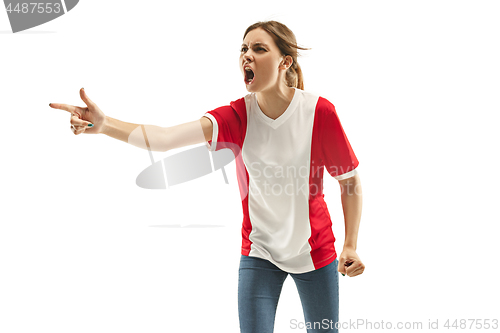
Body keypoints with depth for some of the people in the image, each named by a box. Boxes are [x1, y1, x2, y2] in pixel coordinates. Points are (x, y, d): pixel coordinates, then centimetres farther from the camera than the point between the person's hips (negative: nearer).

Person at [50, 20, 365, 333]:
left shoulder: (319, 111, -17)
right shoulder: (237, 115, -14)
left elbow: (351, 180, -6)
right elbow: (166, 137, -29)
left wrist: (351, 246, -9)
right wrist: (104, 125, -45)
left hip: (315, 251, 0)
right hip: (259, 251, 1)